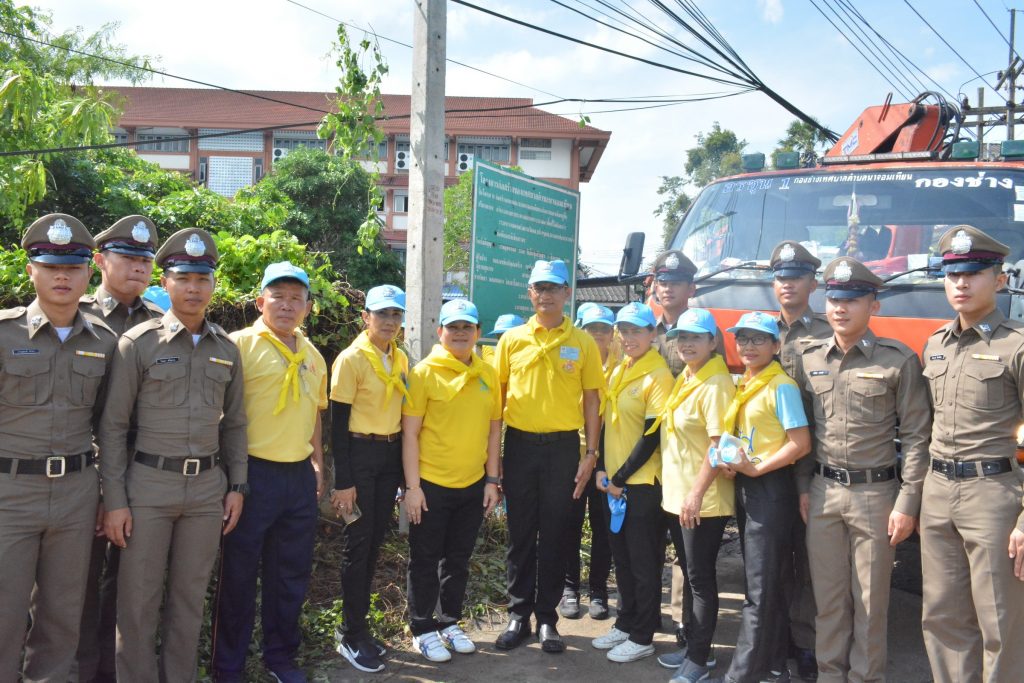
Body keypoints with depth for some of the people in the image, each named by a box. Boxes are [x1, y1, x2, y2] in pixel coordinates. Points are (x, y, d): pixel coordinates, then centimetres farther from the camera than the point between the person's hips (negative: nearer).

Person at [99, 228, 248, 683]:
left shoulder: (227, 349, 8)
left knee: (190, 595, 12)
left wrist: (236, 486, 8)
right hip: (149, 484, -3)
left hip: (208, 487, 3)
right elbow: (113, 426, -5)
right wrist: (114, 500, -8)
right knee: (138, 598, 5)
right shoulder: (138, 342, -4)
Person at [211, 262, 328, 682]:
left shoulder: (314, 357, 11)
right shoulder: (240, 345, -8)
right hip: (254, 474, -6)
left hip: (300, 476, 6)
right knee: (239, 574, 6)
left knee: (291, 573, 15)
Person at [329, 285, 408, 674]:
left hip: (391, 454, 6)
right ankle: (351, 636, 11)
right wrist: (344, 482, -15)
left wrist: (403, 467, 12)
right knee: (359, 542, -2)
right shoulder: (351, 359, -11)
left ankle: (357, 625, 25)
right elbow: (338, 423, -12)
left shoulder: (401, 359, 8)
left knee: (375, 539, 12)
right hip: (360, 455, -6)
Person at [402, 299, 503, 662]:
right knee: (426, 560, 8)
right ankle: (423, 629, 23)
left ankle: (450, 622, 32)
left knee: (459, 559, 16)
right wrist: (412, 486, -13)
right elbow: (410, 433, -10)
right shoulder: (425, 372, -9)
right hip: (431, 484, -4)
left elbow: (493, 429, 9)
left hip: (473, 485, 4)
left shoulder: (488, 374, 4)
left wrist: (492, 480, 6)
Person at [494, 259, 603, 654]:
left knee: (555, 535, 7)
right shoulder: (512, 339, 3)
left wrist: (590, 454, -1)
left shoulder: (583, 343, 1)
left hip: (563, 446, -1)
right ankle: (518, 616, 20)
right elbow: (497, 394, 7)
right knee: (520, 534, 8)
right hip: (519, 444, 1)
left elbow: (591, 400, 4)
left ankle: (547, 618, 19)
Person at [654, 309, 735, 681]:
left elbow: (719, 444, -20)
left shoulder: (716, 385, -15)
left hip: (703, 500, -9)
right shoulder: (683, 380, 12)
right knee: (692, 574, 17)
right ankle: (696, 646, 30)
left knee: (701, 577, 1)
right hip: (678, 494, 9)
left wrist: (697, 493, -23)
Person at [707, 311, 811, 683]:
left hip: (770, 488, -9)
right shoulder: (742, 386, 12)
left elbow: (800, 444, -18)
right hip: (745, 487, 9)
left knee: (759, 588, -1)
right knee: (765, 583, 16)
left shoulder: (781, 386, -13)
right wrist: (730, 461, 2)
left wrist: (755, 468, -18)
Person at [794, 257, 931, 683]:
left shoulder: (899, 360, -6)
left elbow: (916, 437, -6)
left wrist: (907, 503, -9)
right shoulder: (809, 359, 5)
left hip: (875, 494, -3)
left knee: (870, 601, 8)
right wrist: (803, 488, 7)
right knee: (828, 596, 12)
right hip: (823, 493, 3)